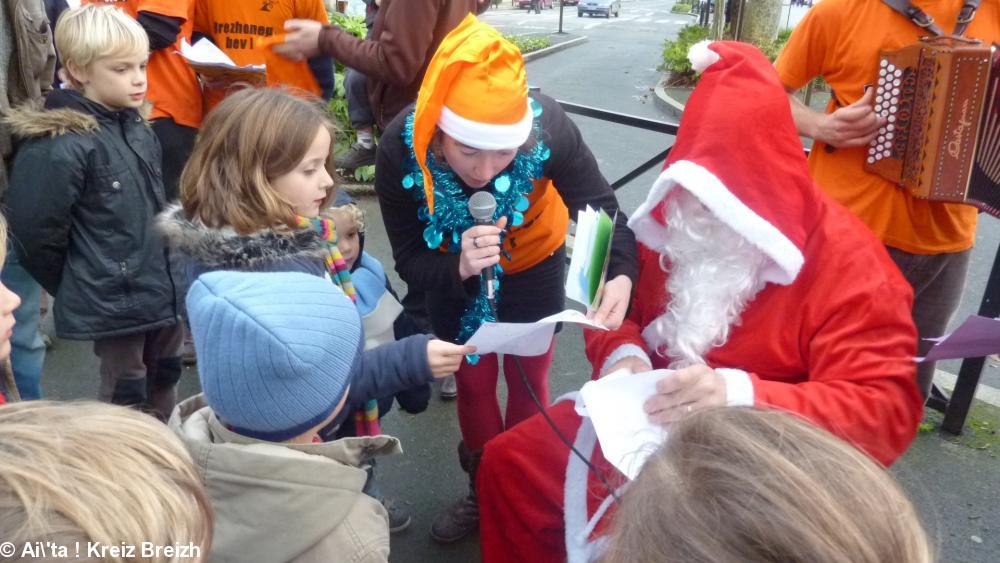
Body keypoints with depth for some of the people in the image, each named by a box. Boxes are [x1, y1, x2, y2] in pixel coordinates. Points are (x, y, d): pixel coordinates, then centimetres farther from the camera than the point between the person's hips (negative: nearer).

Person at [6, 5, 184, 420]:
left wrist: (166, 272, 16)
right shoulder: (60, 147, -19)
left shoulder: (138, 129, 6)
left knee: (165, 380, 21)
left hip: (162, 288, 8)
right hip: (113, 301, -7)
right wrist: (78, 290, -3)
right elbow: (36, 232, -16)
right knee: (126, 396, 7)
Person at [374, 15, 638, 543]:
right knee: (473, 383, 15)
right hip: (455, 274, 1)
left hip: (534, 266, 0)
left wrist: (620, 274, -52)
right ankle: (484, 490, 42)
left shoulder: (548, 127, -37)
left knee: (527, 380, 12)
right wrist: (459, 266, -49)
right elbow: (409, 261, -27)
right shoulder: (401, 148, -34)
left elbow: (600, 208, -31)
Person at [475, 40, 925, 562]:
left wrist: (742, 397, -38)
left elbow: (888, 411, -23)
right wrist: (623, 355, -14)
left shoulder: (845, 262, -17)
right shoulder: (669, 222, 1)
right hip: (647, 420, 6)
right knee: (508, 460, 0)